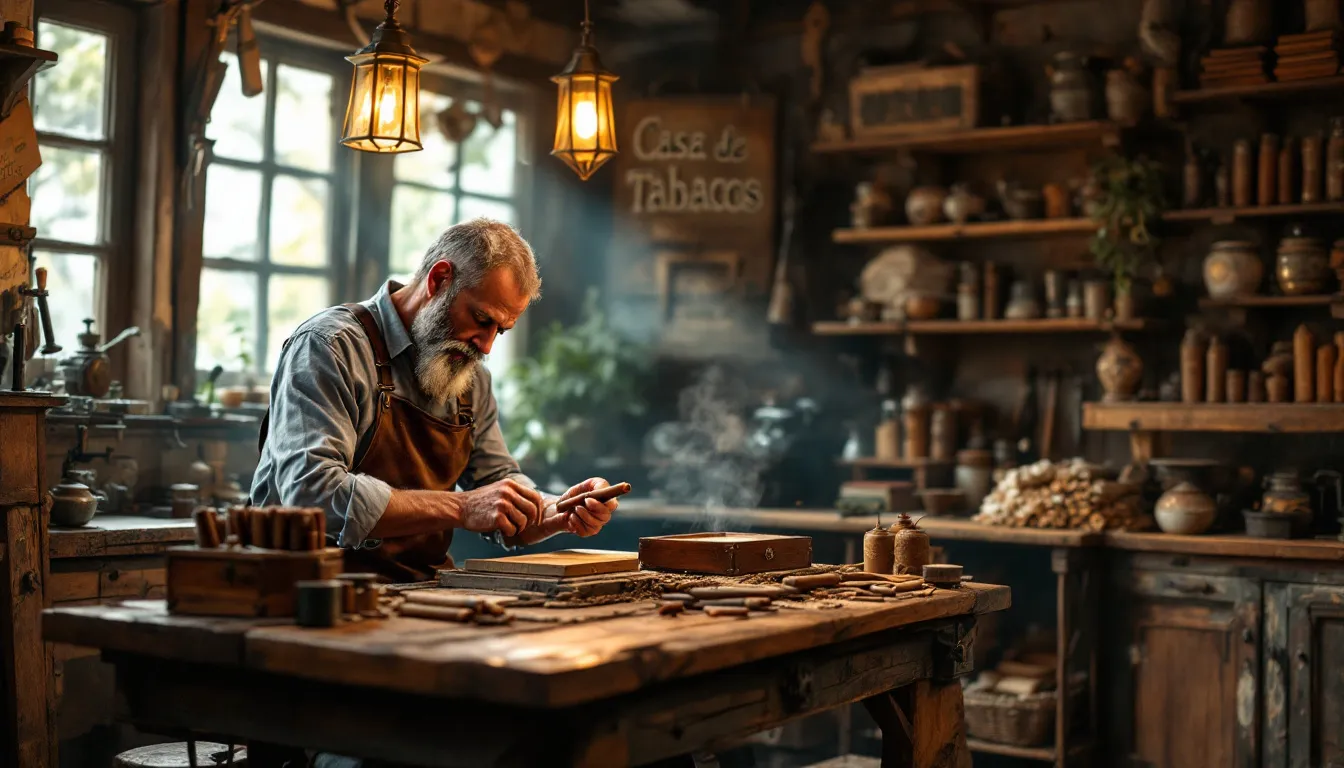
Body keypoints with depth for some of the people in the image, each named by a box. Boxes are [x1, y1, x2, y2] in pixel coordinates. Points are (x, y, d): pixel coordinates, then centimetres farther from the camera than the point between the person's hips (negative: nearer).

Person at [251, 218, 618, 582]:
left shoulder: (471, 378, 13)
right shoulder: (330, 346, -11)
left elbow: (503, 499, 18)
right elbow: (313, 493, -23)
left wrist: (560, 514, -4)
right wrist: (459, 508, -23)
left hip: (423, 591, 7)